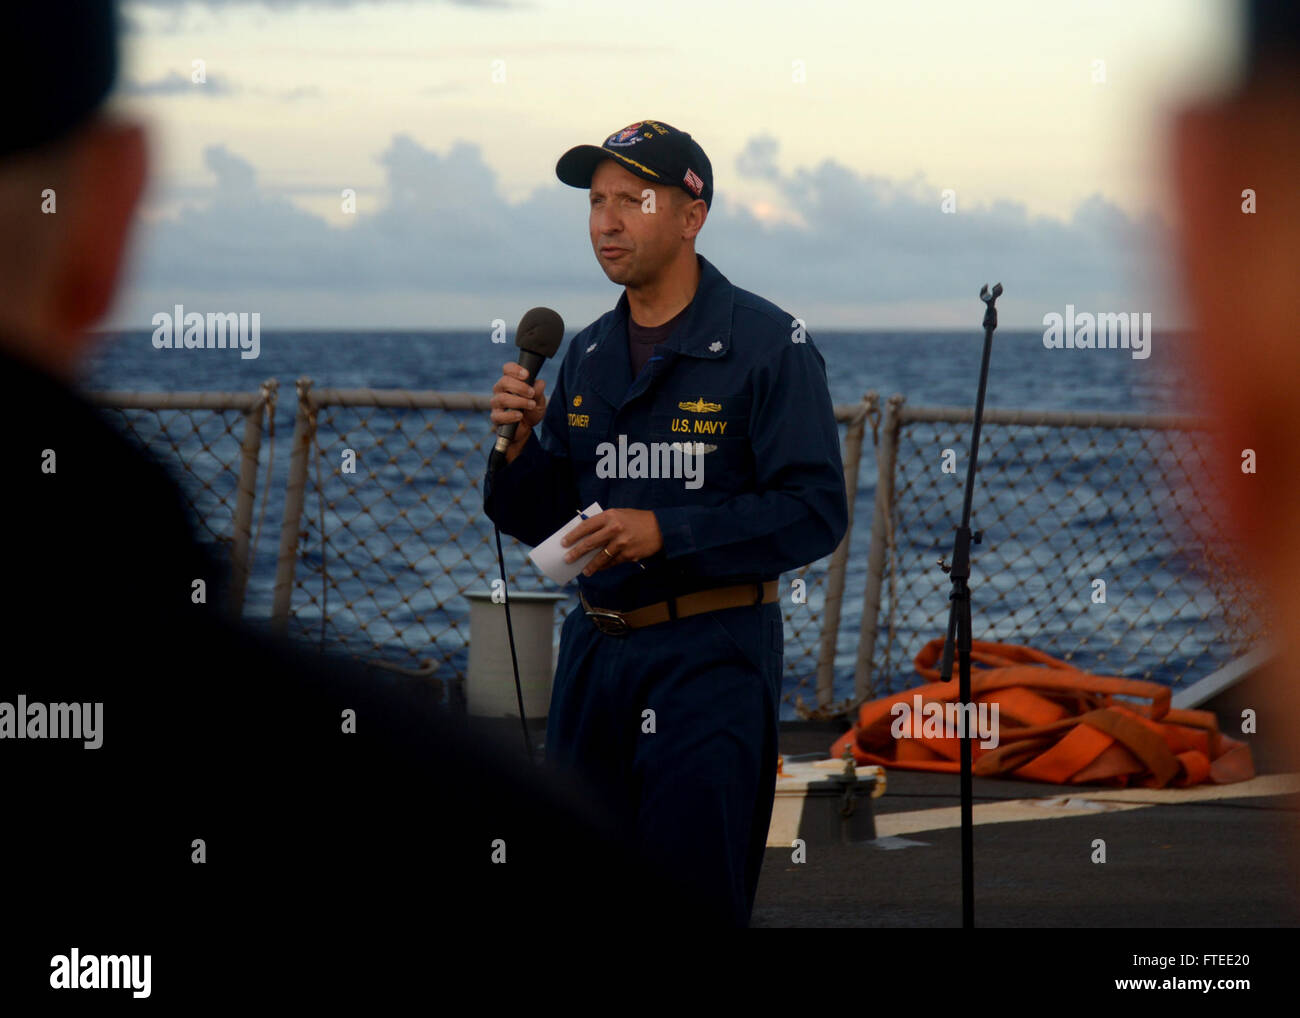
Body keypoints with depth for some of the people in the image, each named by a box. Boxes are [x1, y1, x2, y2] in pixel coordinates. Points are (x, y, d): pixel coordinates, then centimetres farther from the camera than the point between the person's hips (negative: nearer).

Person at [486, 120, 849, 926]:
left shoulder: (768, 344, -7)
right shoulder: (589, 354, 12)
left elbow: (815, 513, -14)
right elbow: (544, 522, 16)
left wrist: (667, 533, -21)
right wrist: (519, 444, -5)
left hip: (712, 656, -6)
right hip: (595, 652, 6)